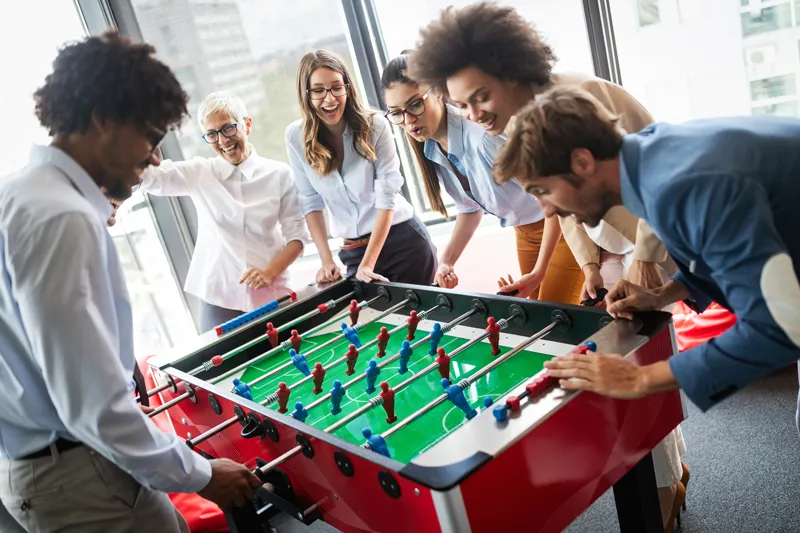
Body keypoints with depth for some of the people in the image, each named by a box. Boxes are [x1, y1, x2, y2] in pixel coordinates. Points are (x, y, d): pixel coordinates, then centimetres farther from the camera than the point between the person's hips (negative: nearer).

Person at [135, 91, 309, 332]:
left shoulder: (279, 174, 0)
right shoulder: (199, 173, 3)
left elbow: (297, 235, 0)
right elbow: (145, 175, -9)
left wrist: (271, 272, -14)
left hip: (271, 297, 0)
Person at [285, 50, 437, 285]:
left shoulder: (375, 126, -14)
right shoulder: (296, 137, -7)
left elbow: (387, 195, -15)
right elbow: (310, 202, -2)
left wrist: (368, 263, -20)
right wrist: (326, 259, -8)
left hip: (404, 240, -2)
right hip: (352, 251, 2)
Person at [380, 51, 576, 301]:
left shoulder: (482, 132, -32)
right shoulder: (430, 150, -7)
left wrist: (538, 272, -25)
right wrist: (447, 260, -3)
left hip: (562, 223, -7)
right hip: (525, 231, 7)